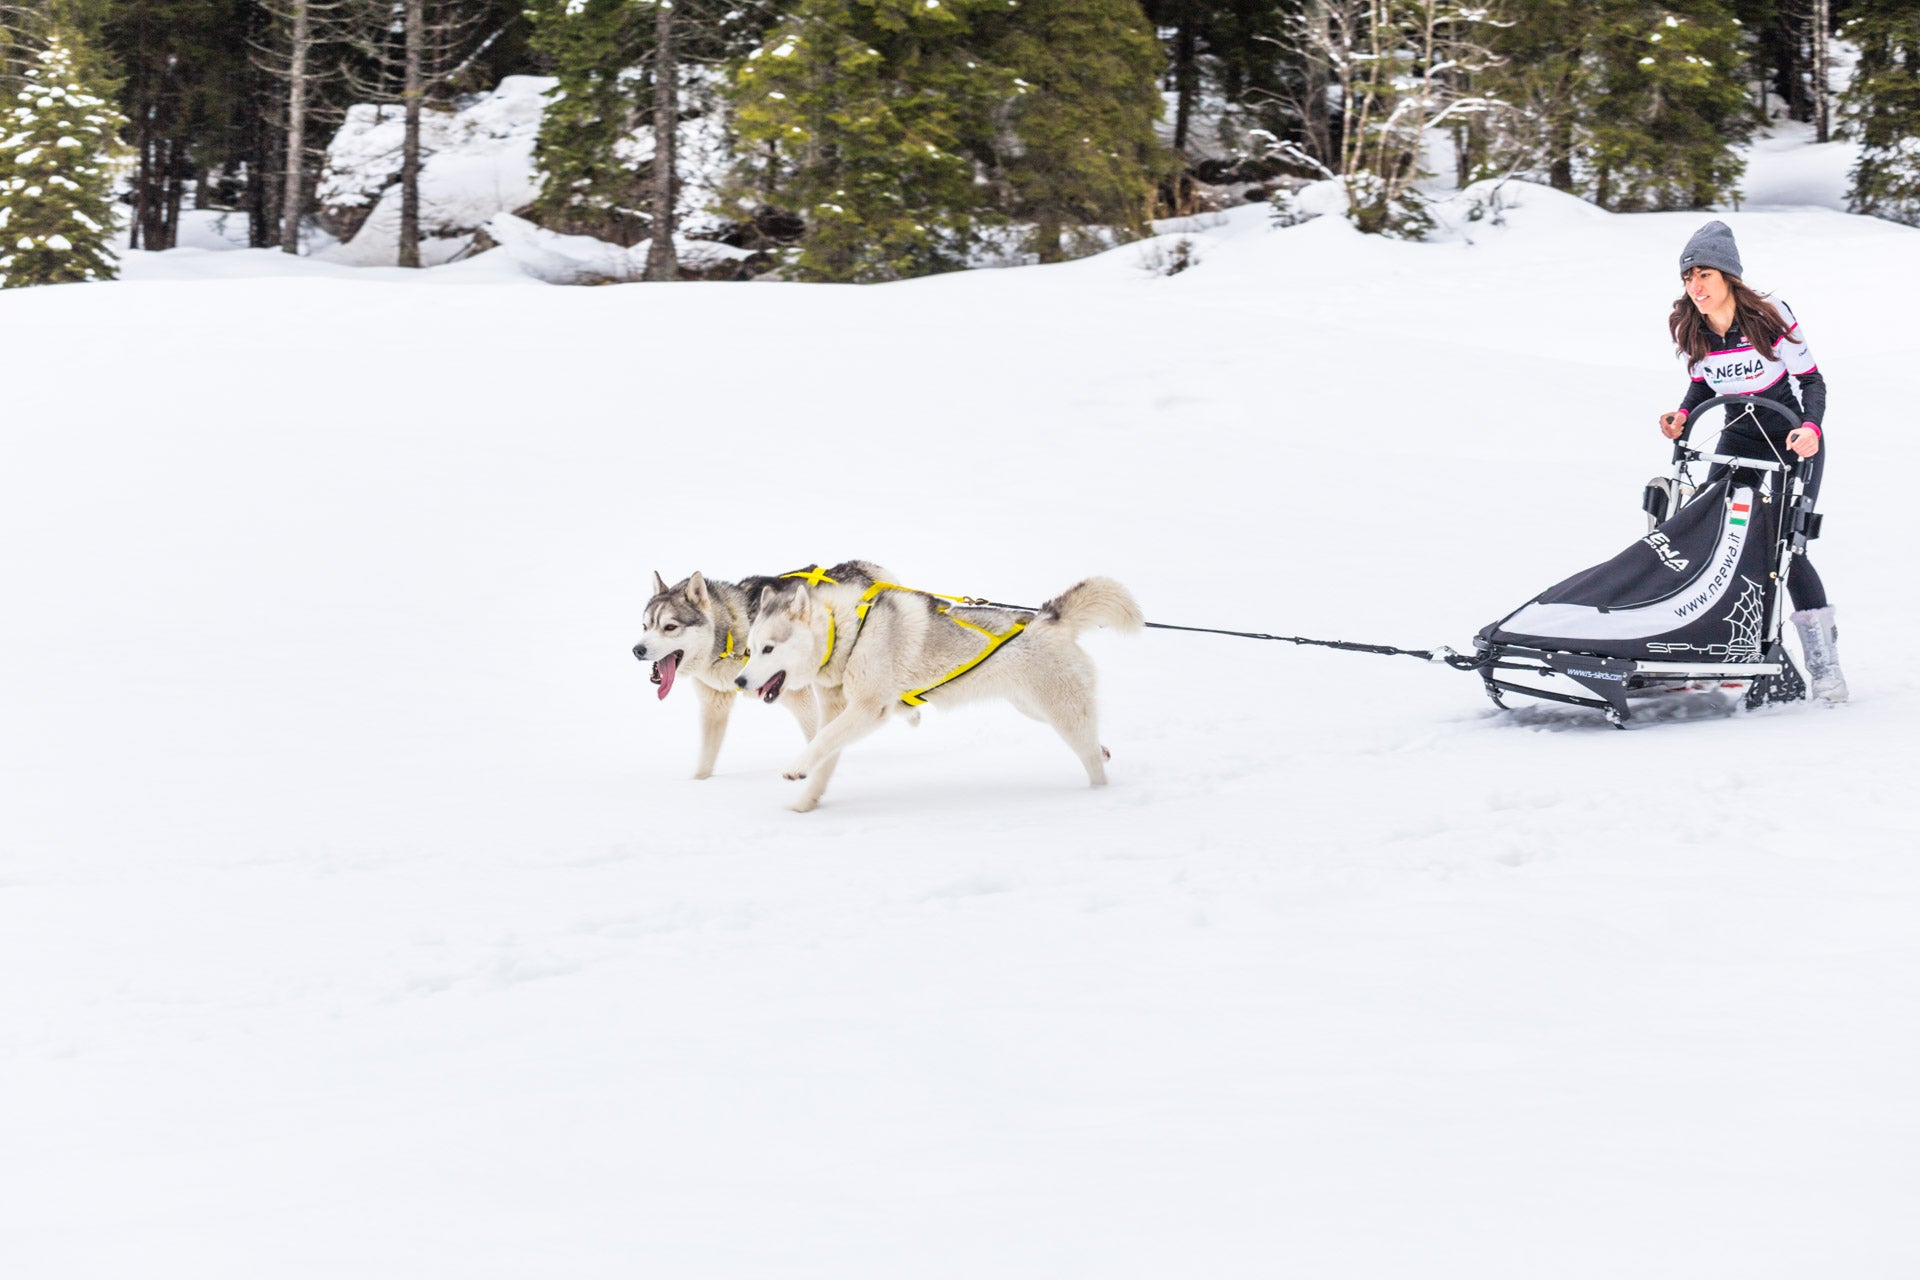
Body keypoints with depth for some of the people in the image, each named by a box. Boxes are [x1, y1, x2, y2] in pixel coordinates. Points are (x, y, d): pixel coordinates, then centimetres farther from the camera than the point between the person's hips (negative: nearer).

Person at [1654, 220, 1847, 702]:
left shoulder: (1770, 317, -19)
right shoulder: (1690, 330, -6)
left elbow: (1812, 379, -12)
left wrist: (1810, 429, -28)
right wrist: (1682, 416, -9)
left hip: (1792, 442, -5)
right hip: (1738, 441, 5)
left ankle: (1824, 663, -6)